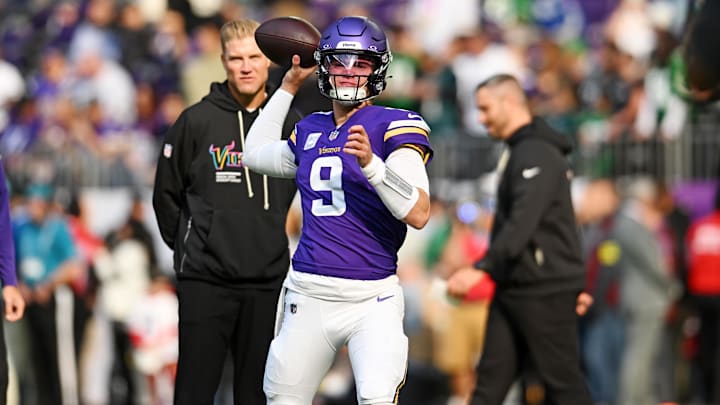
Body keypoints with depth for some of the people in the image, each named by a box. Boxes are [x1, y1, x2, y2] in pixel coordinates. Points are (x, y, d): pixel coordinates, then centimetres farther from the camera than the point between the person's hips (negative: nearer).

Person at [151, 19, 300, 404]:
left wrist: (272, 242, 13)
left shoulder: (290, 124, 4)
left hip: (268, 281, 2)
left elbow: (300, 190, 16)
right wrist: (186, 246, 8)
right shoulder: (196, 121, -2)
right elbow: (167, 194, 6)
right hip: (205, 281, -2)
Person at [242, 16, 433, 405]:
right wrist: (288, 87, 31)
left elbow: (418, 213, -16)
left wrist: (370, 163, -28)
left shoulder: (394, 126, -5)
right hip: (307, 298, 6)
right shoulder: (310, 131, 14)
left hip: (371, 300, -6)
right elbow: (256, 155, 35)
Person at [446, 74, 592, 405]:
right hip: (513, 289, 10)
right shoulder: (519, 152, 18)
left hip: (544, 291, -10)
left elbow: (522, 223, -27)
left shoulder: (536, 154, -14)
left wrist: (482, 269, -34)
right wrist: (573, 283, 24)